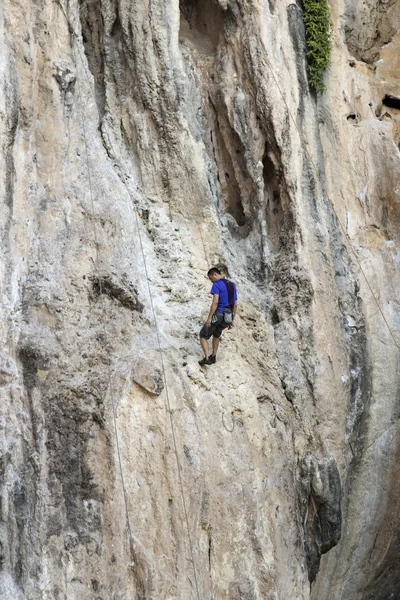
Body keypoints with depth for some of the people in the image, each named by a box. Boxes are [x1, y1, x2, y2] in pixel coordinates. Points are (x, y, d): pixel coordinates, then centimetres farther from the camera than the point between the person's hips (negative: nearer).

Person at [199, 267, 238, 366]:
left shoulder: (217, 285, -10)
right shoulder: (232, 286, 15)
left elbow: (215, 302, -21)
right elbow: (235, 305, 17)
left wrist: (209, 318, -20)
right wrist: (232, 320, 24)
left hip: (217, 315, -7)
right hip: (227, 317, 7)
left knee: (203, 336, 13)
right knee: (216, 334, 35)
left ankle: (206, 359, 0)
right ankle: (213, 357, 34)